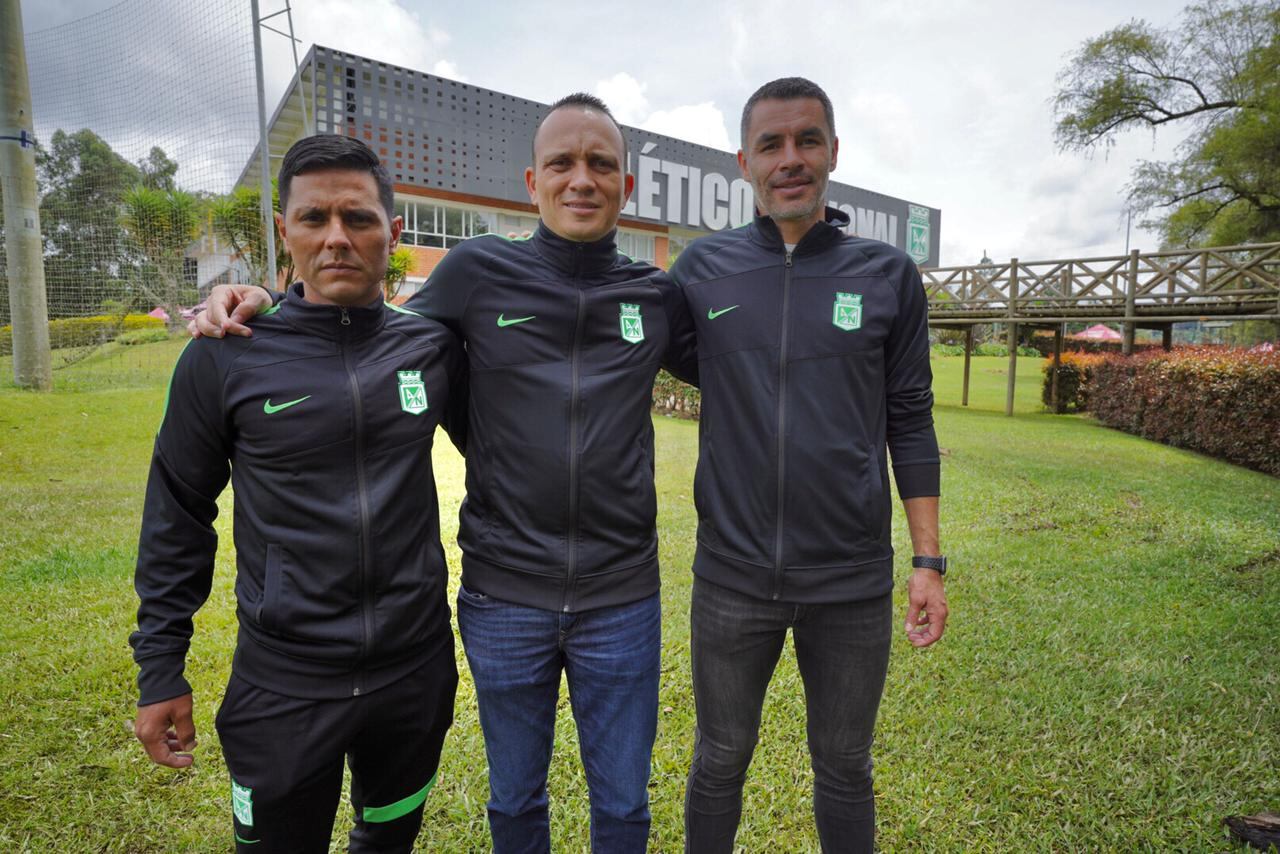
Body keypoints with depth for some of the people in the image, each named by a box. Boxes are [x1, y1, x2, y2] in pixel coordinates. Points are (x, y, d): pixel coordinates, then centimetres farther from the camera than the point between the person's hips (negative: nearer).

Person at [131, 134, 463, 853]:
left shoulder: (434, 345, -5)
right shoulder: (226, 356, -10)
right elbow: (178, 516, -1)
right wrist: (161, 671, 1)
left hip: (417, 671, 3)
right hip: (284, 685, -2)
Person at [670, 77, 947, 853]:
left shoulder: (889, 275, -1)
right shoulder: (702, 269, -1)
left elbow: (910, 423, 2)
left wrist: (929, 562, 1)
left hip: (854, 581, 1)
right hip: (732, 575, 0)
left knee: (844, 767, 20)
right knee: (721, 761, 18)